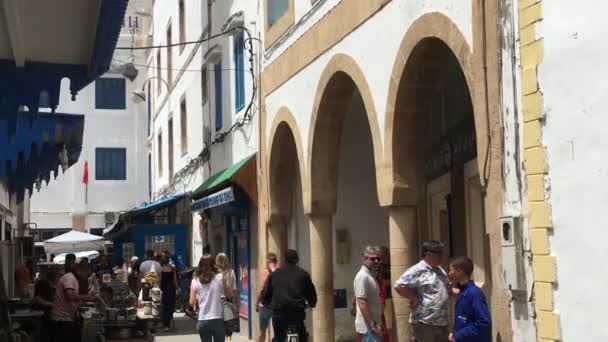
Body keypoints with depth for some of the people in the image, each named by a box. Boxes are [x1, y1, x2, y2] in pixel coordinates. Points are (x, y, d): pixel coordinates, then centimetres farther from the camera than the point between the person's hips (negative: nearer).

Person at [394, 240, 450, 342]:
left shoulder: (441, 271, 16)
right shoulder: (417, 270, -13)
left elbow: (446, 288, 30)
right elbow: (399, 286, -22)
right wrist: (415, 298, -16)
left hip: (441, 323, 9)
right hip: (424, 322, -9)